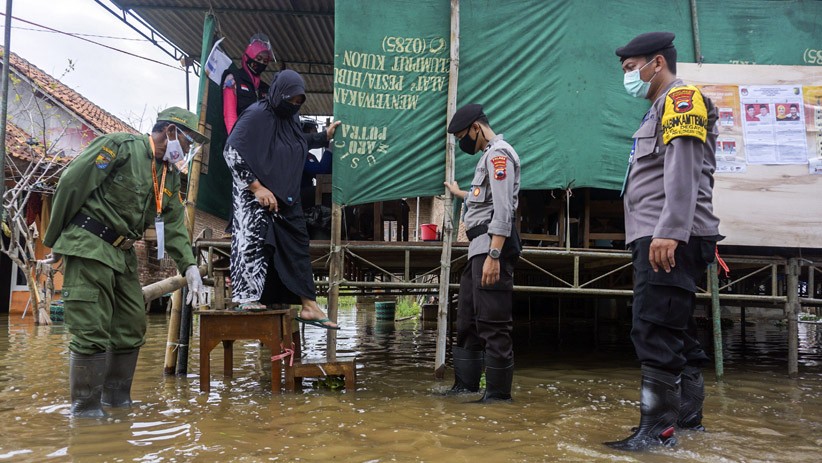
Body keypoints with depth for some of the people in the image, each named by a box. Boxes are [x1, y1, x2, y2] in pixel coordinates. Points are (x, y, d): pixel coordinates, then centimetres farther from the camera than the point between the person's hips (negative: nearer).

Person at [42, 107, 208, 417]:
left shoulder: (170, 177, 13)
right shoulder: (120, 146, -10)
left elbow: (174, 227, 9)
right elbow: (71, 183, -11)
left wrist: (189, 268, -5)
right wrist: (55, 240, -6)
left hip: (123, 254, 8)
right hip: (88, 247, -8)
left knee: (132, 329, 10)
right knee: (92, 332, -7)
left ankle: (117, 400, 24)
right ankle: (86, 410, 4)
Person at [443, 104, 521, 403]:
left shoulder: (498, 153, -9)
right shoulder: (490, 155, 23)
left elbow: (503, 209, -20)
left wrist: (493, 255, -27)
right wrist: (460, 194, 53)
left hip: (492, 246, -11)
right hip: (479, 247, 11)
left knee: (493, 323, -8)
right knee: (468, 319, 15)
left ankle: (498, 393, -1)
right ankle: (466, 384, 23)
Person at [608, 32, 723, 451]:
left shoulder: (681, 98, -4)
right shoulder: (662, 108, 25)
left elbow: (683, 170, -17)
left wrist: (669, 232, -26)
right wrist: (656, 235, 16)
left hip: (671, 241, -10)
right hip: (659, 240, 10)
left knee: (655, 332, -12)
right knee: (676, 332, 13)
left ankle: (657, 428, -8)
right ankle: (688, 415, 22)